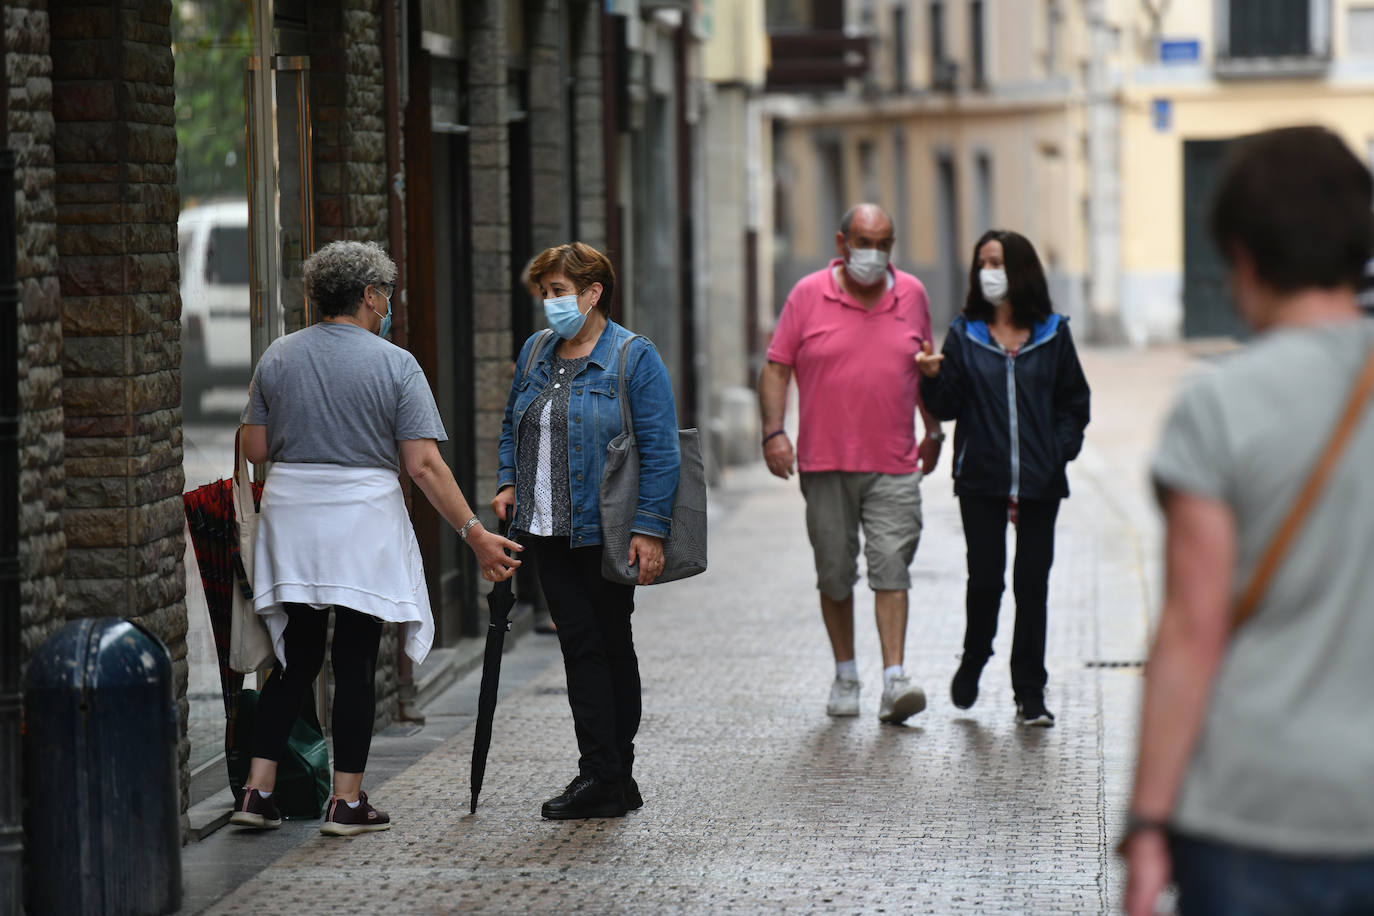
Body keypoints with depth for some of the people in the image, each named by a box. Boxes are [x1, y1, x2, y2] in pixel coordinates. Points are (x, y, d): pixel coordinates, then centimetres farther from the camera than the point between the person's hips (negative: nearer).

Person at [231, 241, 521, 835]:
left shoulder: (278, 357, 3)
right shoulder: (394, 364, -8)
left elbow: (254, 447, 5)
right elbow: (423, 465, -12)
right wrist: (475, 534, -9)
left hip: (291, 517, 4)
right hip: (363, 519, -4)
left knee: (296, 657, 12)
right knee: (356, 662, 2)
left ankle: (257, 790, 6)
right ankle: (347, 802, 4)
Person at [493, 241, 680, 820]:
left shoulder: (634, 359, -8)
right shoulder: (536, 353, 11)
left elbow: (659, 451, -11)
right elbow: (513, 426, 24)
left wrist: (650, 530, -17)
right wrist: (509, 483, 7)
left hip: (604, 533, -5)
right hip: (548, 532, 6)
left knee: (612, 645, 5)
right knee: (579, 646, 3)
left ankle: (614, 774, 12)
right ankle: (601, 777, 3)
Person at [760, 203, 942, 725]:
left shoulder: (912, 294, 8)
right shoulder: (809, 295, 0)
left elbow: (924, 368, 20)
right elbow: (776, 368, 2)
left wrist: (934, 432, 20)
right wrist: (774, 431, -10)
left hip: (894, 465, 1)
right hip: (825, 462, -1)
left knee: (891, 567, -9)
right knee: (835, 574, 7)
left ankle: (894, 681, -15)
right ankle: (845, 676, 21)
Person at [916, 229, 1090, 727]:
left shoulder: (1053, 334, 5)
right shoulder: (964, 334, 5)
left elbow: (1074, 403, 10)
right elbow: (947, 407, 3)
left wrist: (1059, 452, -3)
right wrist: (932, 378, -16)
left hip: (1040, 482, 0)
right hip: (981, 480, 0)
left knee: (1032, 584, 2)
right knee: (985, 579, -5)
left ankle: (1030, 693, 9)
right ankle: (974, 658, 24)